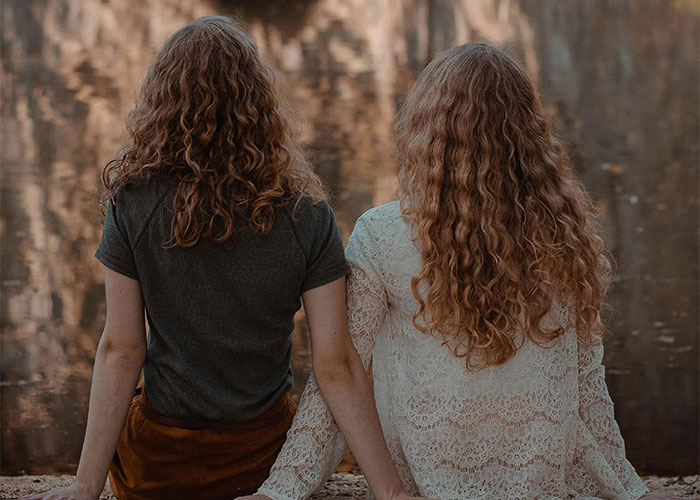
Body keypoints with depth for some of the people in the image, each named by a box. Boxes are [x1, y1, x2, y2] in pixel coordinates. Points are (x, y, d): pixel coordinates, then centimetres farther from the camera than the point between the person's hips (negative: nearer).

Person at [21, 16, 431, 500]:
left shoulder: (133, 204, -14)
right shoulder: (306, 217, -13)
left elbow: (120, 351, -13)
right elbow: (337, 366, -15)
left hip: (161, 457, -1)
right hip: (264, 448, 1)